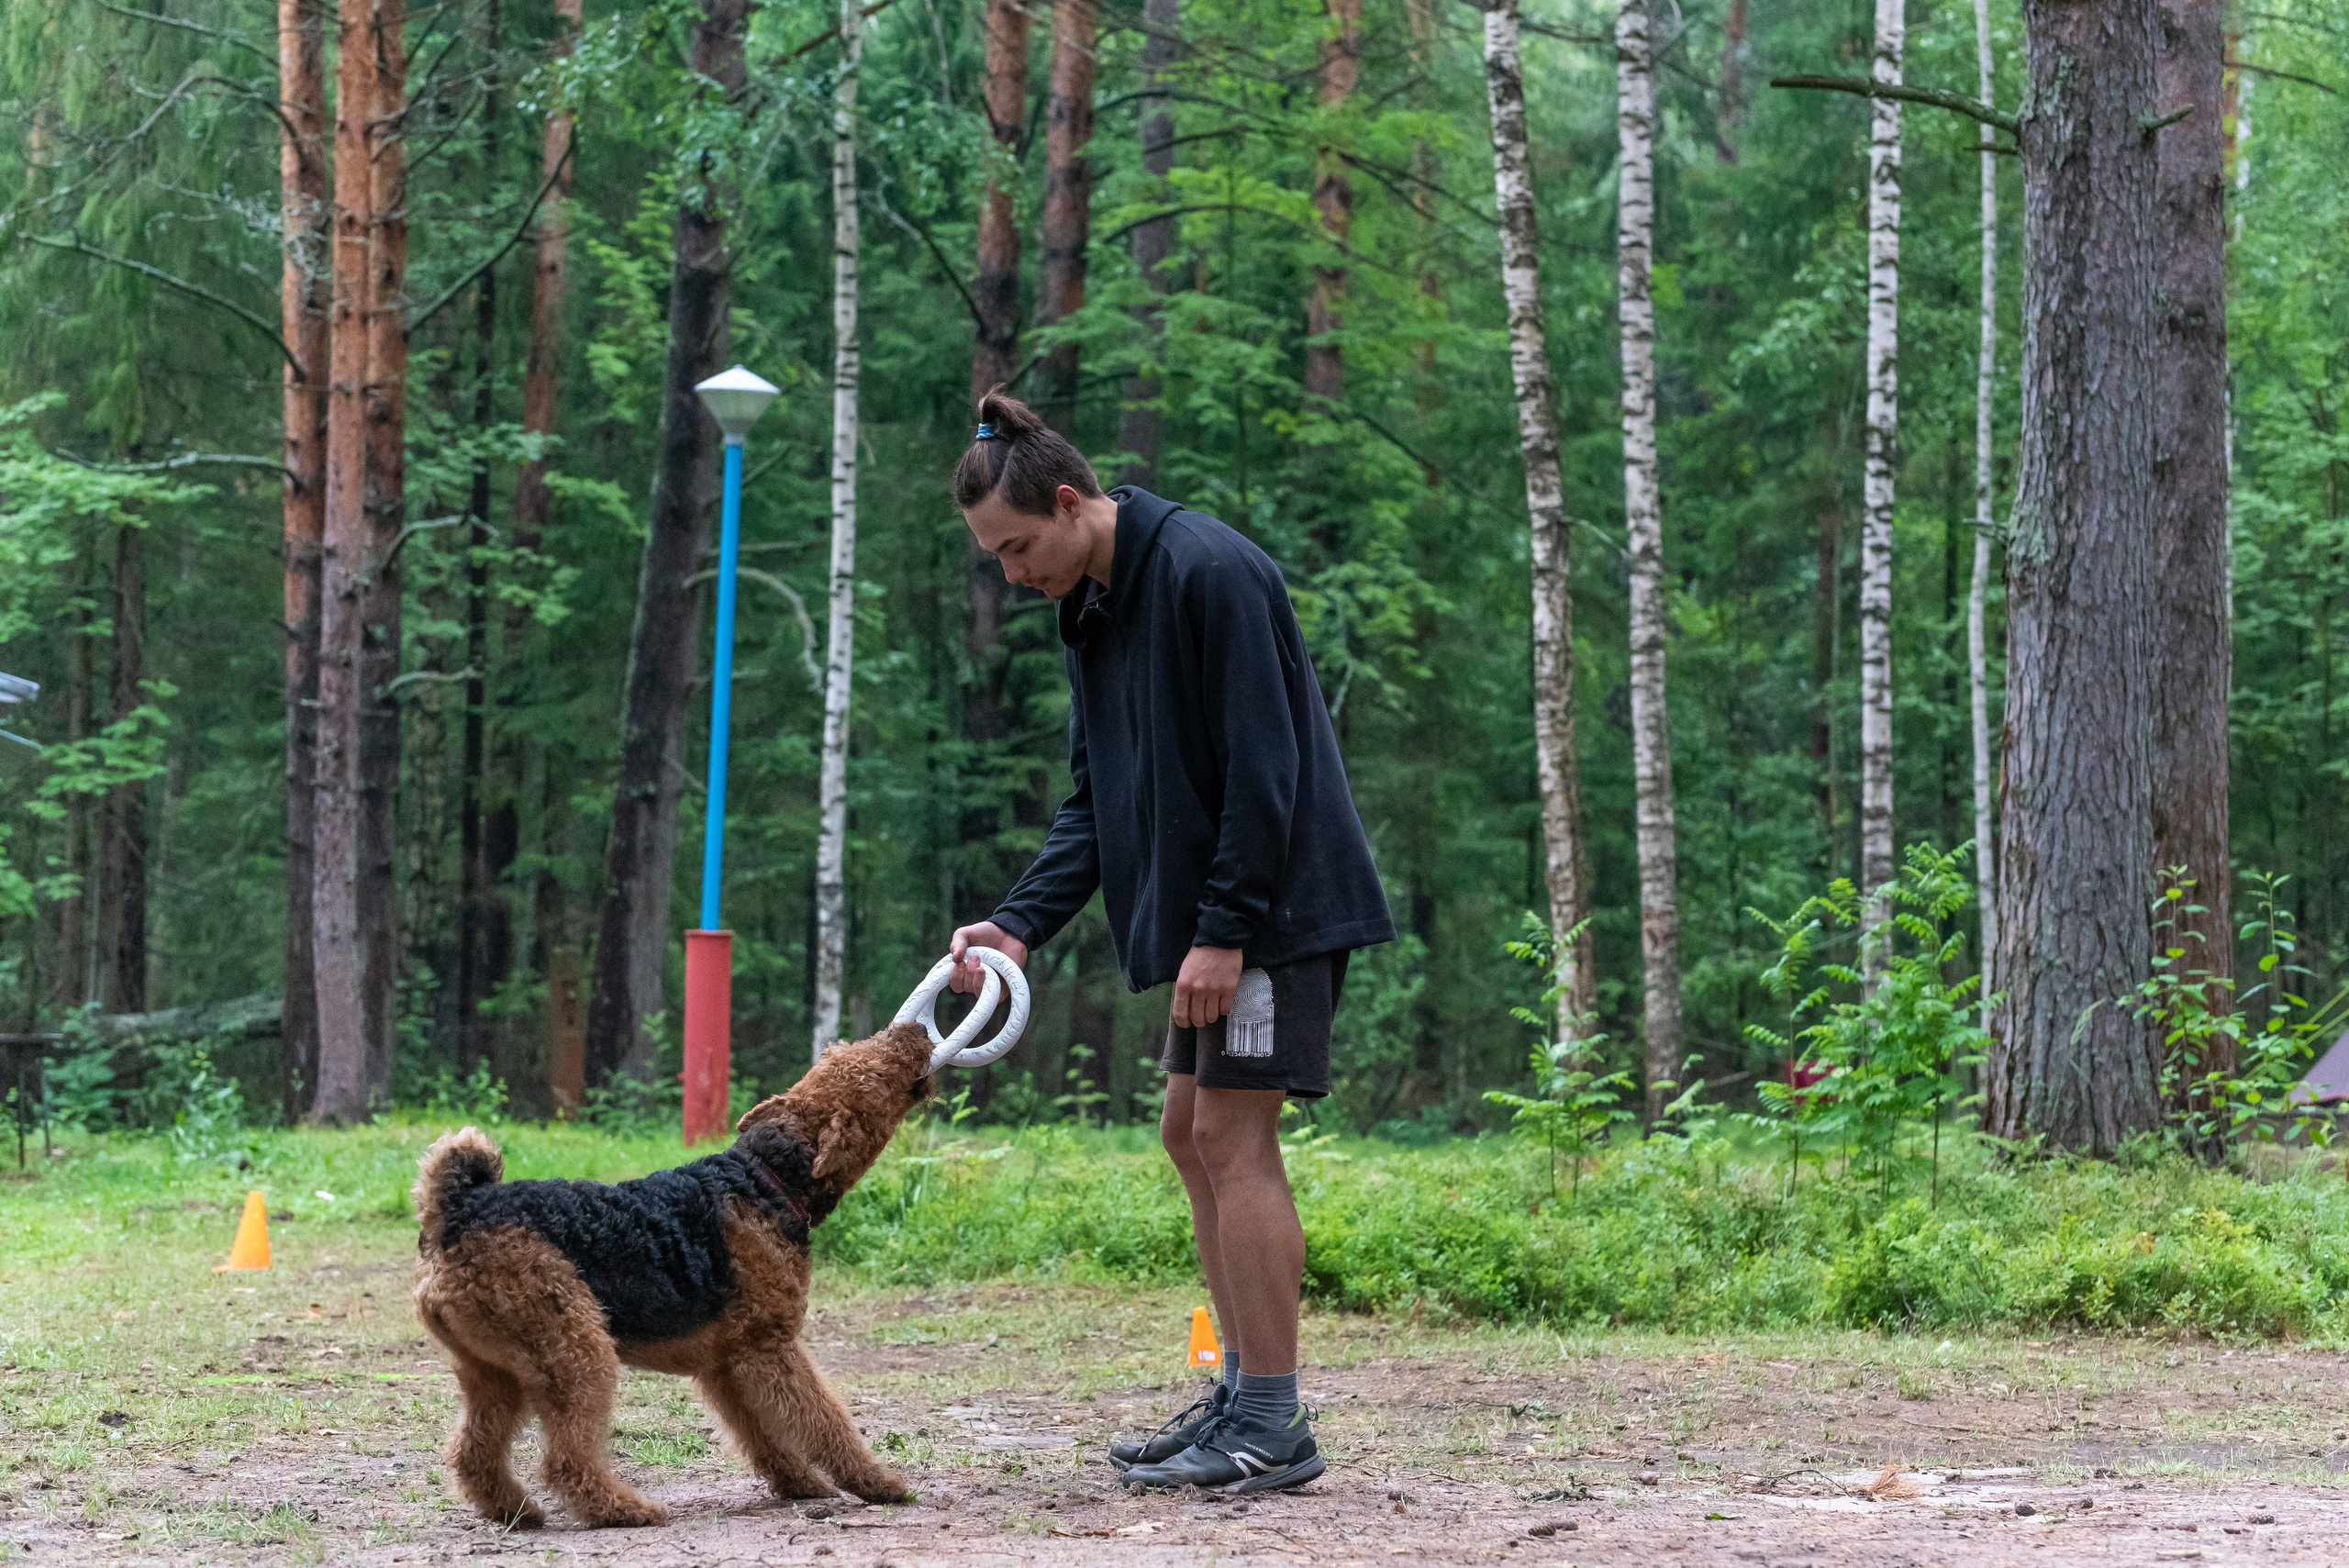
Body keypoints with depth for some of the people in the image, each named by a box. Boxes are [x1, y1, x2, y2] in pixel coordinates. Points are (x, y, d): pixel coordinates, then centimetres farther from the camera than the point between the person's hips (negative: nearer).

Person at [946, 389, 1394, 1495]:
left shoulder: (1208, 572, -17)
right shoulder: (1091, 614, 12)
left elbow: (1263, 768, -20)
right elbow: (1095, 802, 13)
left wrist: (1224, 932, -21)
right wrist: (1020, 925, 0)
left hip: (1279, 907, -10)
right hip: (1209, 918, 10)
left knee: (1235, 1137, -10)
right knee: (1192, 1136, 11)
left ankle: (1272, 1431, -6)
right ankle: (1243, 1395, 19)